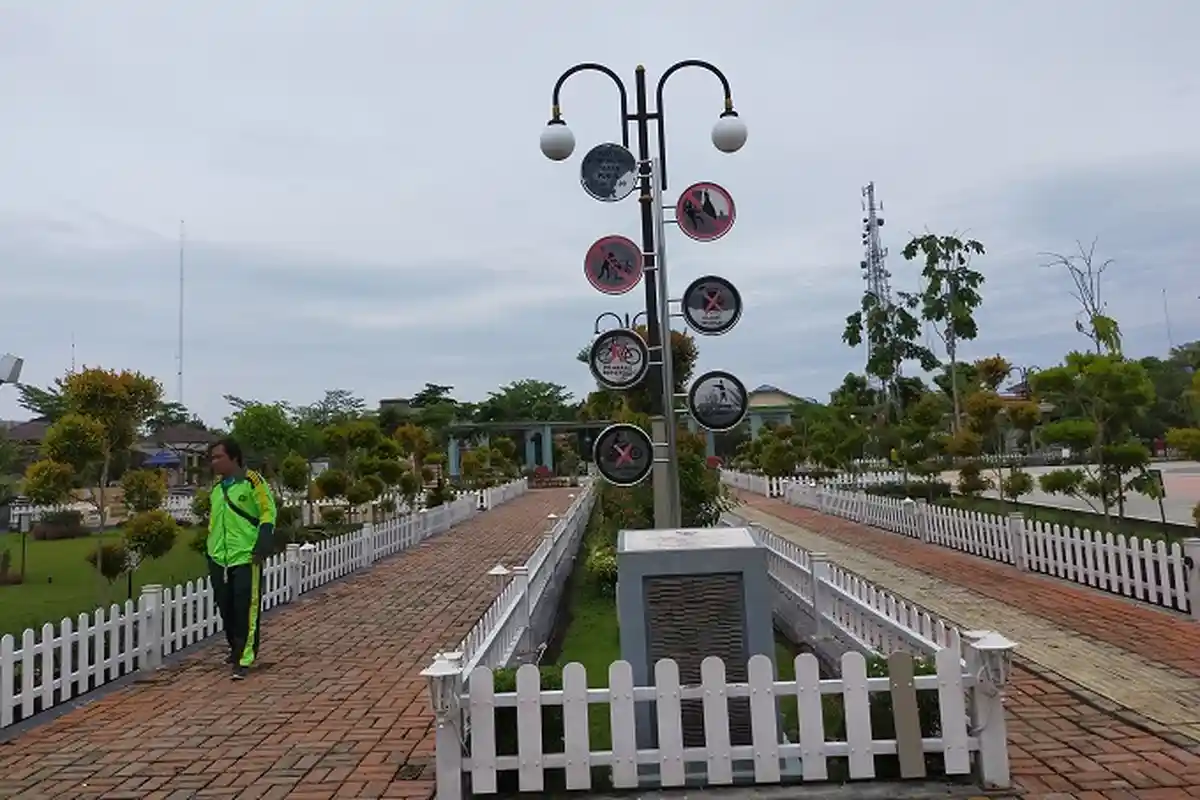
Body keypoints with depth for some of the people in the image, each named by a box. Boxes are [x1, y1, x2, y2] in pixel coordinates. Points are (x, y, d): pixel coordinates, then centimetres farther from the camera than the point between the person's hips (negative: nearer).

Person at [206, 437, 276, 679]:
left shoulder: (252, 480, -8)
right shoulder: (217, 485, 14)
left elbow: (268, 511, -8)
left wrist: (263, 542, -16)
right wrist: (210, 549, 22)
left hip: (246, 557, -7)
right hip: (219, 558, 7)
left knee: (246, 609, -7)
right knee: (226, 608, 13)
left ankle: (244, 658, -3)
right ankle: (236, 649, 32)